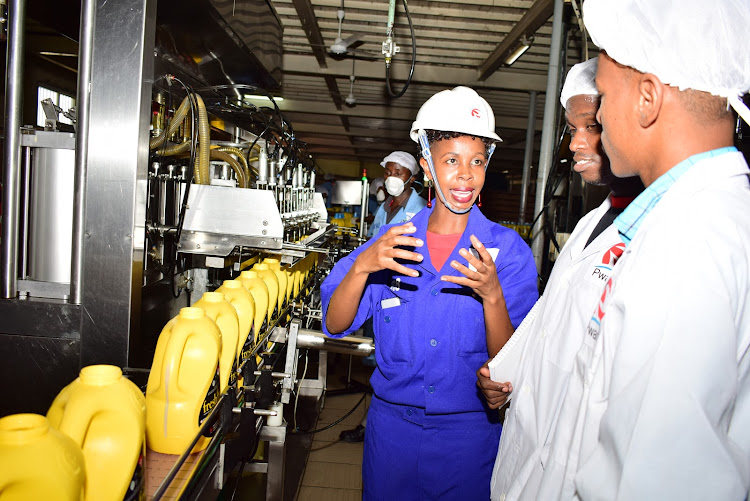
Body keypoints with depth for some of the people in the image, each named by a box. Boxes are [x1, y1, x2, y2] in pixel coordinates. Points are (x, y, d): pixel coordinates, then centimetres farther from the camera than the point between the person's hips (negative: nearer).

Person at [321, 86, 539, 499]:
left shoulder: (507, 248, -8)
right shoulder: (393, 240, -2)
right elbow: (335, 325, -8)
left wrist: (492, 295, -29)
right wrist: (363, 267, -25)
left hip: (469, 432, -1)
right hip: (392, 421, 2)